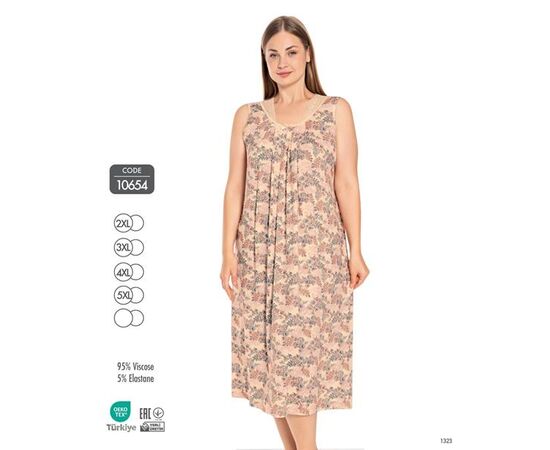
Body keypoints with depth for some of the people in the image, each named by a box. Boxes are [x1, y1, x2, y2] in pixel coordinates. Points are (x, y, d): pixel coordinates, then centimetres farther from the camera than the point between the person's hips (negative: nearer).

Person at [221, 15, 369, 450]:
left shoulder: (336, 110, 4)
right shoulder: (247, 115, 9)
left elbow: (347, 183, 1)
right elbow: (235, 186, 6)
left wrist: (355, 250, -3)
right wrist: (228, 251, 0)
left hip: (316, 250, -3)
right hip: (260, 250, 3)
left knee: (301, 346, -6)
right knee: (267, 348, 5)